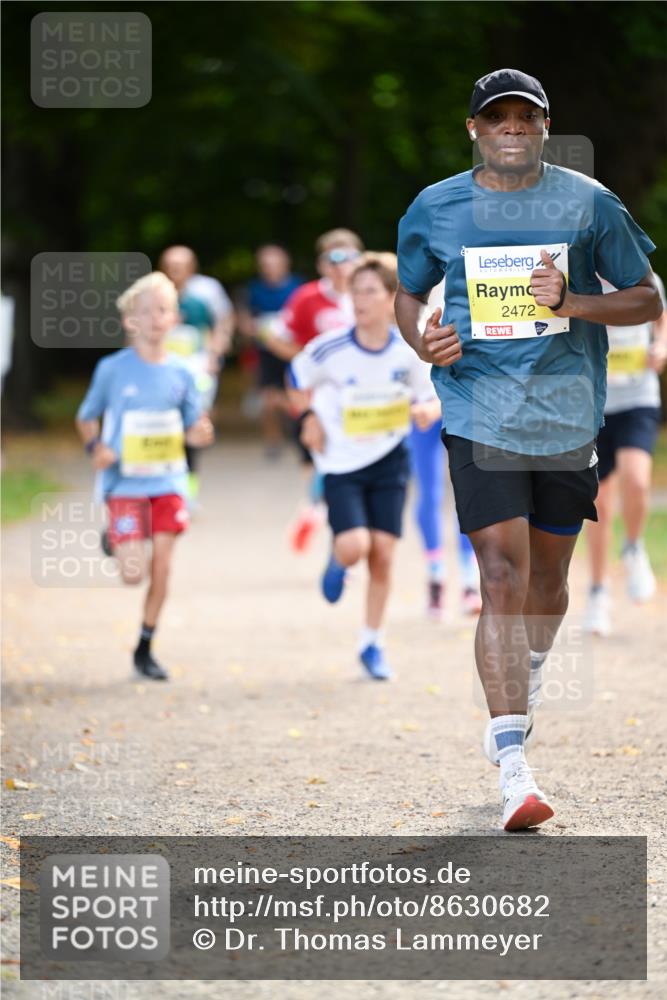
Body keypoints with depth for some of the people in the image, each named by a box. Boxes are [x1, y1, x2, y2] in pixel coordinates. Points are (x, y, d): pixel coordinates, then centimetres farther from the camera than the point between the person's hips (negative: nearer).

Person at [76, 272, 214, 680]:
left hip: (168, 482, 3)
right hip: (125, 483, -3)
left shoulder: (180, 372, 3)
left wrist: (201, 434, -13)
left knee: (162, 568, -2)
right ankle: (115, 541, 25)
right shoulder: (113, 370, -5)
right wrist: (96, 446, -13)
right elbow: (86, 418, 6)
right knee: (134, 573, -11)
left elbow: (190, 428, 11)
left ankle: (145, 650, 13)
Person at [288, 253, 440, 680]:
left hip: (389, 461, 2)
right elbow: (298, 378, 6)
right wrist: (313, 423, -1)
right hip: (342, 464, -2)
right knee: (355, 546, -18)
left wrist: (426, 410, -19)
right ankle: (338, 561, 22)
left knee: (383, 552, 1)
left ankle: (373, 644, 17)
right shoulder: (330, 350, -15)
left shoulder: (410, 351, -10)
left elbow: (431, 399, 3)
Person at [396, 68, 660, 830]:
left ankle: (524, 691, 46)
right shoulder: (435, 210, 2)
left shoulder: (588, 204, 0)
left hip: (567, 416, 2)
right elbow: (408, 294, 17)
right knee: (501, 578, -14)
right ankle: (512, 767, -17)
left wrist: (571, 301, -14)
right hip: (479, 416, -2)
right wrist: (422, 339, -6)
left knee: (547, 576, 14)